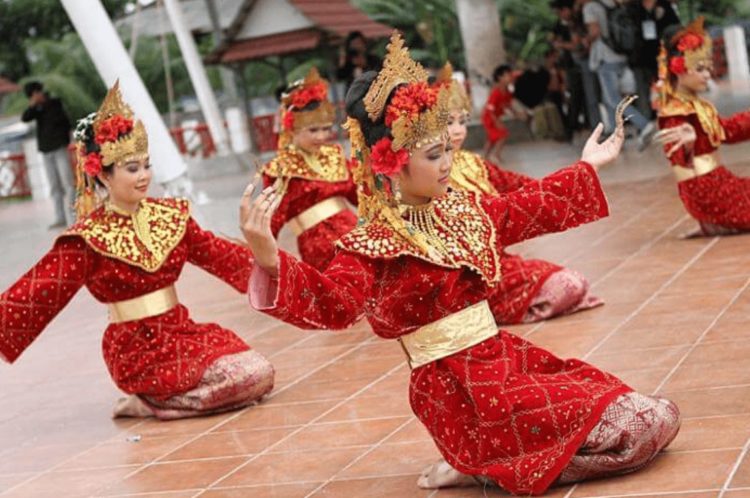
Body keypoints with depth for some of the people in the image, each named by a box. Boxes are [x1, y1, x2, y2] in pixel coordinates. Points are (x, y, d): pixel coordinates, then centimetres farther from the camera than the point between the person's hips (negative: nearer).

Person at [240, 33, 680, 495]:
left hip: (506, 356, 9)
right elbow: (334, 303, -30)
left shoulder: (465, 210, 10)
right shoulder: (372, 245, -14)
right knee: (645, 425, -13)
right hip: (458, 389, -9)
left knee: (658, 415, 9)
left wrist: (588, 167, 36)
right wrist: (270, 260, -48)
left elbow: (531, 209, 28)